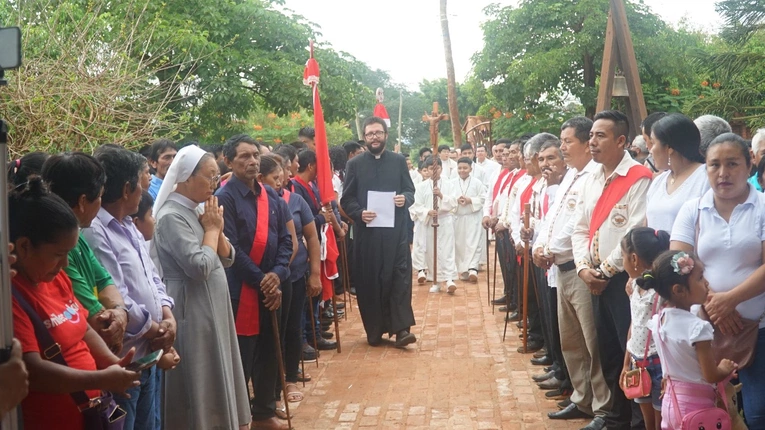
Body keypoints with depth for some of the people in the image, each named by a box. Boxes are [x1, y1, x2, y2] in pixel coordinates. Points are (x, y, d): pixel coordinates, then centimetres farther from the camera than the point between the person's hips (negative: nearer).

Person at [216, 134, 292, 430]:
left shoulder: (272, 196, 8)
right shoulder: (224, 198, -11)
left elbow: (285, 239, 7)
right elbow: (231, 249, -15)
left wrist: (277, 274, -8)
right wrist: (260, 281, -12)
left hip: (270, 288, 6)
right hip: (240, 290, -6)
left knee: (268, 353, 16)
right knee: (241, 358, 2)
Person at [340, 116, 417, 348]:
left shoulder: (398, 161, 8)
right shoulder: (354, 164, 5)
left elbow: (410, 191, 9)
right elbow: (346, 200, 3)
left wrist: (405, 199, -14)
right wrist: (359, 213, -16)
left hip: (396, 230, 0)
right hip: (366, 231, 0)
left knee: (400, 276, -5)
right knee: (369, 280, 3)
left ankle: (401, 328, -3)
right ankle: (374, 330, 14)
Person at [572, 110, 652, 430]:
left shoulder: (639, 178, -13)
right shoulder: (591, 179, 12)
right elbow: (580, 228, 13)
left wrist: (605, 270, -12)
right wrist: (584, 267, -1)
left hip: (624, 278, -8)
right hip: (597, 279, 8)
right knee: (608, 351, 16)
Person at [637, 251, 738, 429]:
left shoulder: (658, 320, -1)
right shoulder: (698, 327, -23)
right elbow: (711, 376, -17)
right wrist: (725, 369, 2)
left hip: (671, 401, 7)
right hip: (696, 404, -7)